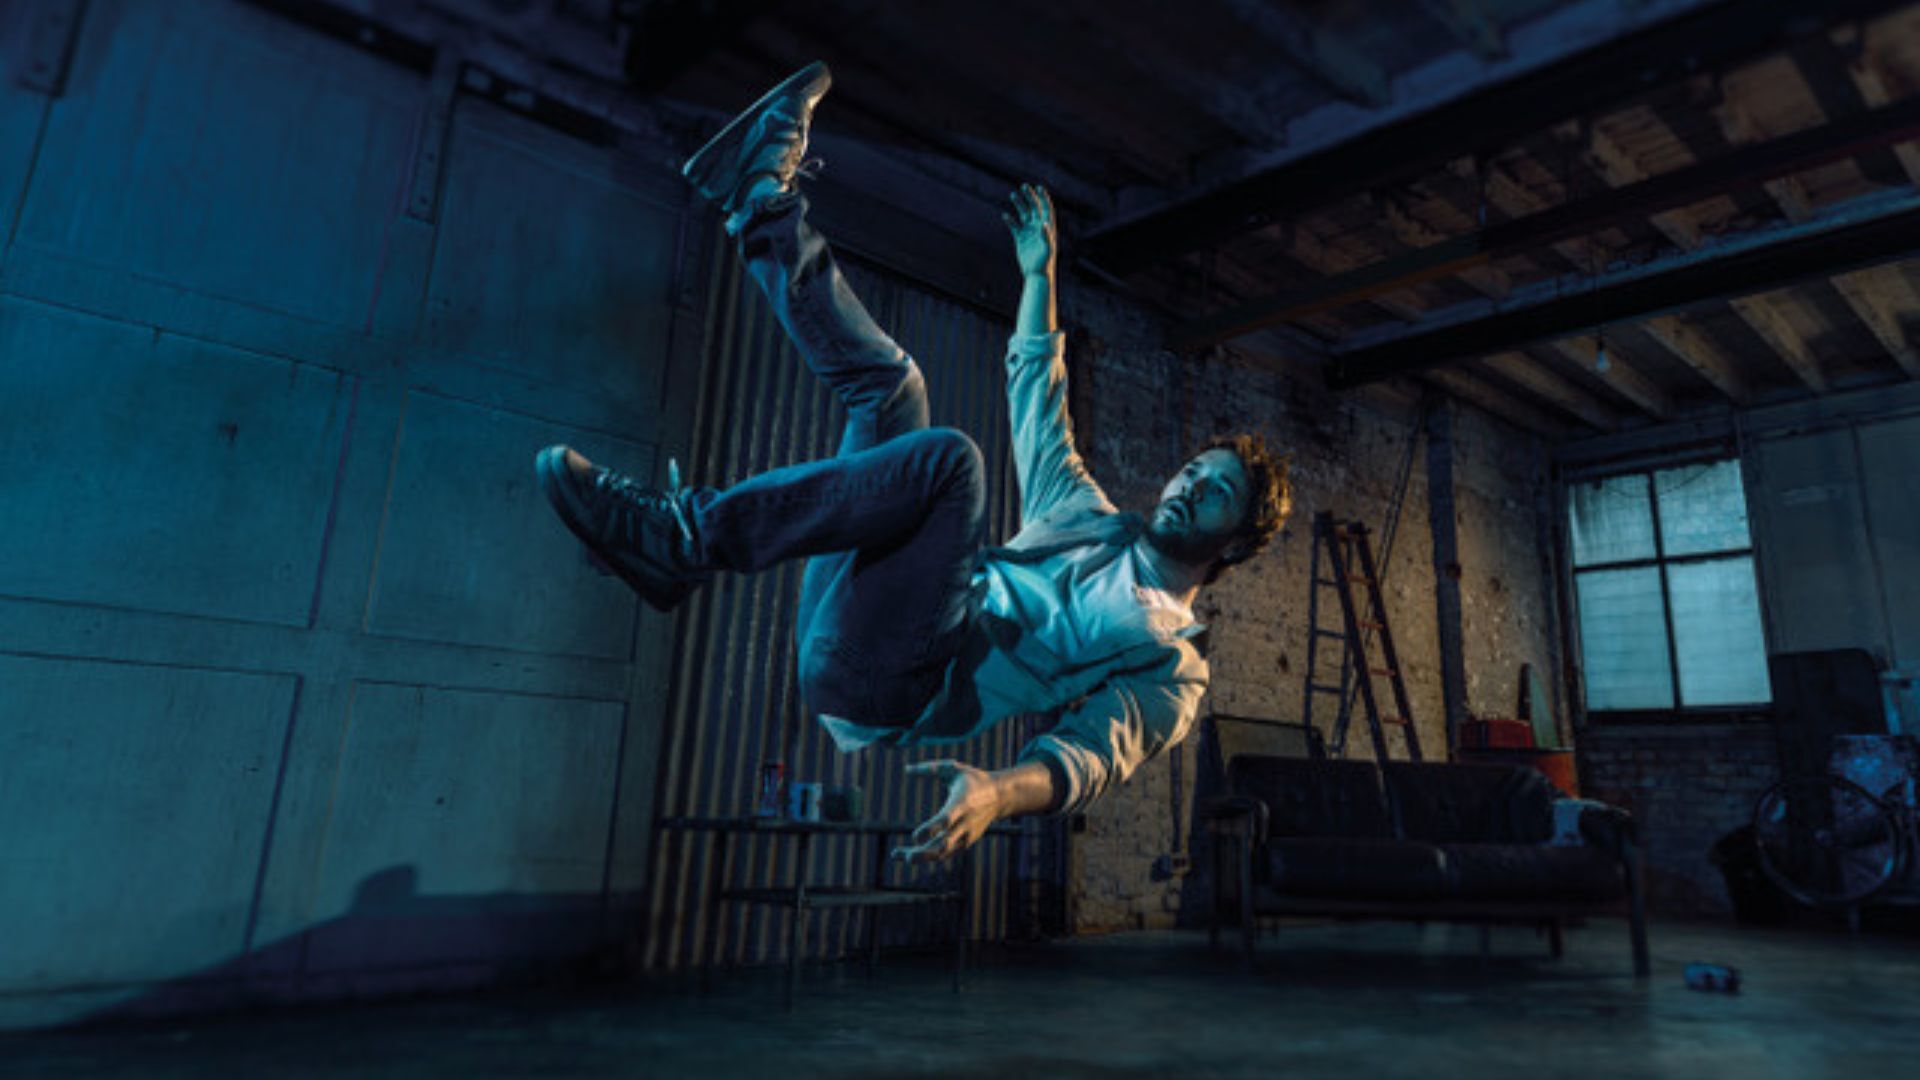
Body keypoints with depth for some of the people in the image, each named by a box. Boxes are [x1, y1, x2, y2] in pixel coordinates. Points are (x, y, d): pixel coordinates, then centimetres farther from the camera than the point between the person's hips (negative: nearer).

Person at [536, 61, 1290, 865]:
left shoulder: (1171, 660, 7)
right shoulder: (1093, 520, 26)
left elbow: (1099, 748, -12)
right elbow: (1036, 397, 33)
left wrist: (1005, 788, -34)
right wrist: (1039, 274, 31)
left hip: (898, 691, -6)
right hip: (841, 640, 7)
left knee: (948, 457, -31)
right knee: (887, 380, 9)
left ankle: (679, 543, -27)